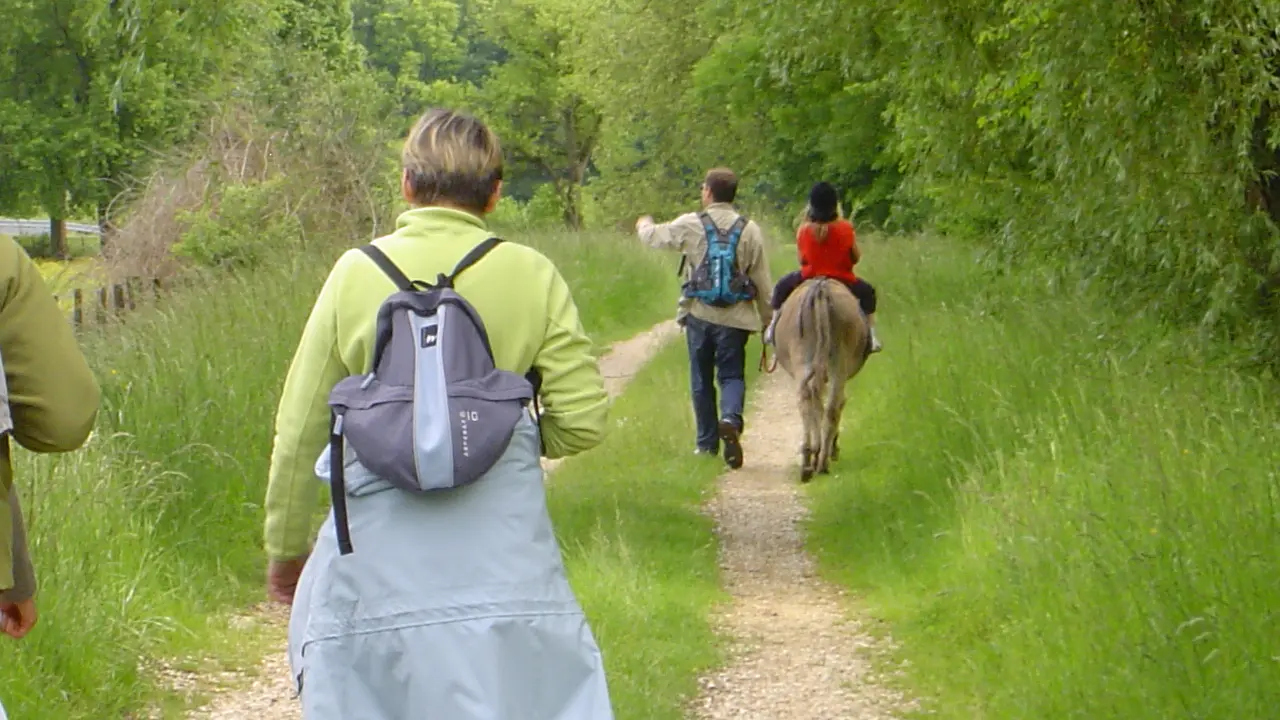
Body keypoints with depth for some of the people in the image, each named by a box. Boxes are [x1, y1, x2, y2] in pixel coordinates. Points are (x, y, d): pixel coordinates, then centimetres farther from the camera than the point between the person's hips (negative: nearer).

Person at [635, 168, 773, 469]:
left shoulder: (690, 225, -4)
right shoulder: (750, 230, -1)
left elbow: (653, 236, 12)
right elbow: (762, 279, 1)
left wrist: (644, 224, 36)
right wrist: (767, 318, 10)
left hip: (699, 314, 0)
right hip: (734, 317, 0)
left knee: (702, 379, 11)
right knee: (732, 374, 7)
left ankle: (707, 442, 16)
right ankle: (731, 417, -23)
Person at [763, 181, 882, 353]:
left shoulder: (804, 229, -11)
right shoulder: (845, 228, -13)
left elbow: (801, 257, 2)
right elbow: (856, 257, -2)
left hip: (809, 278, 0)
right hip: (842, 279, 0)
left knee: (782, 286, 28)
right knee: (867, 291, 28)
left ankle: (773, 328, 22)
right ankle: (871, 335, 17)